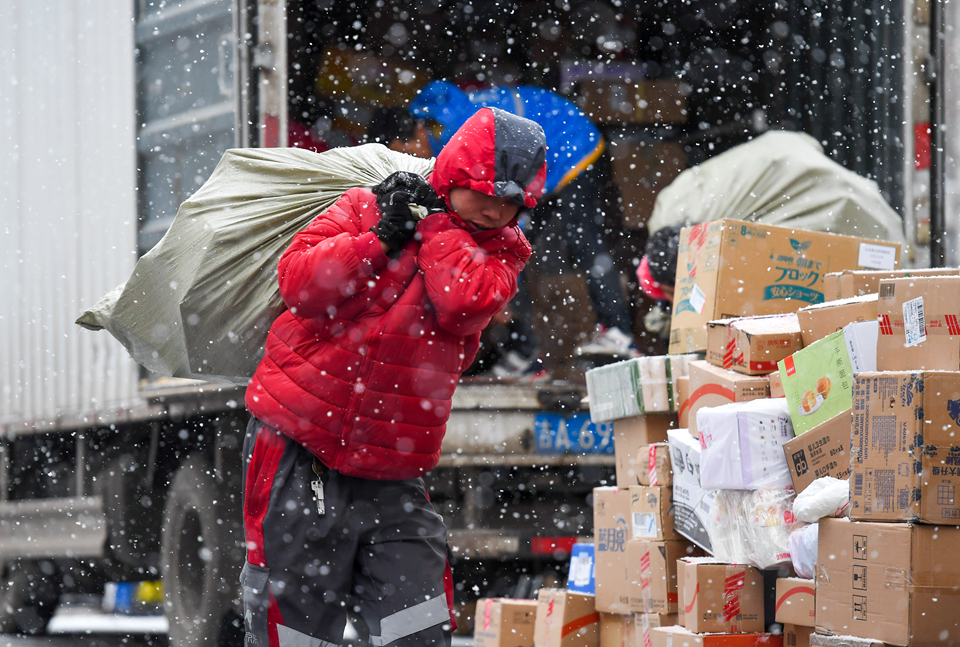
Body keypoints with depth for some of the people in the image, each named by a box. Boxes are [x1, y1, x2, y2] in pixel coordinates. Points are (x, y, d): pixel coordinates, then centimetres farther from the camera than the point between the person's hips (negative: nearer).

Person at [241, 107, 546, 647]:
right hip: (301, 458, -3)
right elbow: (299, 283, -9)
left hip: (392, 476, 3)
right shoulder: (366, 208, 2)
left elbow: (465, 306, -14)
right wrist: (381, 238, -14)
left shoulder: (501, 251, 8)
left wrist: (434, 222, -9)